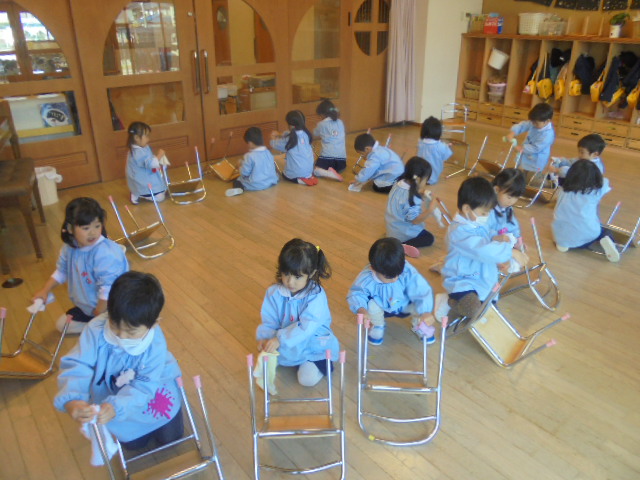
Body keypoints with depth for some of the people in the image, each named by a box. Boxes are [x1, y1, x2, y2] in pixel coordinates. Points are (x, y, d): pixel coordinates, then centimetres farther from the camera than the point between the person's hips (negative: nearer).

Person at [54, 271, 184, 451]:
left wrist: (116, 408, -53)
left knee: (170, 437, 10)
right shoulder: (97, 330, -33)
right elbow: (76, 366, -34)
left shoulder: (155, 345, -36)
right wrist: (71, 400, -53)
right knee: (133, 443, 13)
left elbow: (143, 386, -35)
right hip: (115, 392, 2)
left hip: (154, 389, -1)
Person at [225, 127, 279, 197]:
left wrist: (240, 167, 7)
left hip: (256, 185, -7)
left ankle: (239, 188, -19)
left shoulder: (249, 156, -19)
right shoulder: (268, 152, -1)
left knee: (236, 180, 8)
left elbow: (244, 173, -15)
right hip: (271, 182, 7)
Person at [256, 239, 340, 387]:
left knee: (308, 378, -19)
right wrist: (264, 338, -29)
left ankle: (322, 363, 11)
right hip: (285, 346, 5)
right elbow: (269, 321, -9)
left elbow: (307, 326, -34)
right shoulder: (274, 293, -12)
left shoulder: (316, 295, -26)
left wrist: (280, 339, -40)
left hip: (313, 346, -5)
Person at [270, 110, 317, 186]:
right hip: (309, 170, 5)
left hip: (295, 173, -5)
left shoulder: (289, 139, -19)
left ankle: (300, 180, 1)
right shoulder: (306, 134, -3)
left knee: (284, 174, 27)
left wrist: (274, 138, 19)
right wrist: (279, 135, 16)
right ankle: (308, 176, 9)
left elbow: (275, 144, 0)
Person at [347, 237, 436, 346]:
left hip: (405, 306, 1)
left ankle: (417, 325, 13)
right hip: (382, 308, 0)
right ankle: (378, 326, 8)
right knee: (371, 304, -30)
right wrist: (361, 310, -46)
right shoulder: (366, 277, -35)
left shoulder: (409, 273, -36)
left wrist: (426, 312, -50)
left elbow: (422, 291, -36)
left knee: (420, 304, -26)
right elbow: (356, 293, -26)